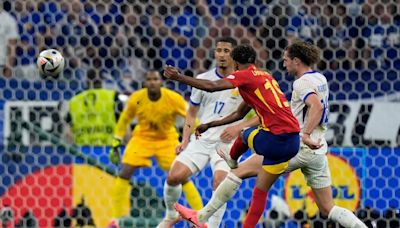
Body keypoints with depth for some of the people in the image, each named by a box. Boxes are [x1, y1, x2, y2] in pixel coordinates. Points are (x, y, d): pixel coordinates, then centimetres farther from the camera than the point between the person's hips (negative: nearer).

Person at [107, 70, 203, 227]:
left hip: (167, 140, -1)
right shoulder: (136, 99, -17)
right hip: (142, 138, 1)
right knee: (124, 174, -13)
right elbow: (124, 120, 0)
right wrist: (115, 145, 1)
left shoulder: (173, 99, -22)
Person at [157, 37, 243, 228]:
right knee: (173, 177, -10)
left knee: (220, 185, -22)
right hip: (201, 140, 3)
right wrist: (185, 140, 5)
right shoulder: (204, 79, 5)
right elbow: (192, 112, 15)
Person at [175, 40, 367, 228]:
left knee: (241, 171, 0)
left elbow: (317, 107, -29)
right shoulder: (320, 79, 16)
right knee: (328, 209, 9)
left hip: (298, 147, -8)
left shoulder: (302, 83, -10)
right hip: (318, 152, 8)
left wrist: (306, 134, -37)